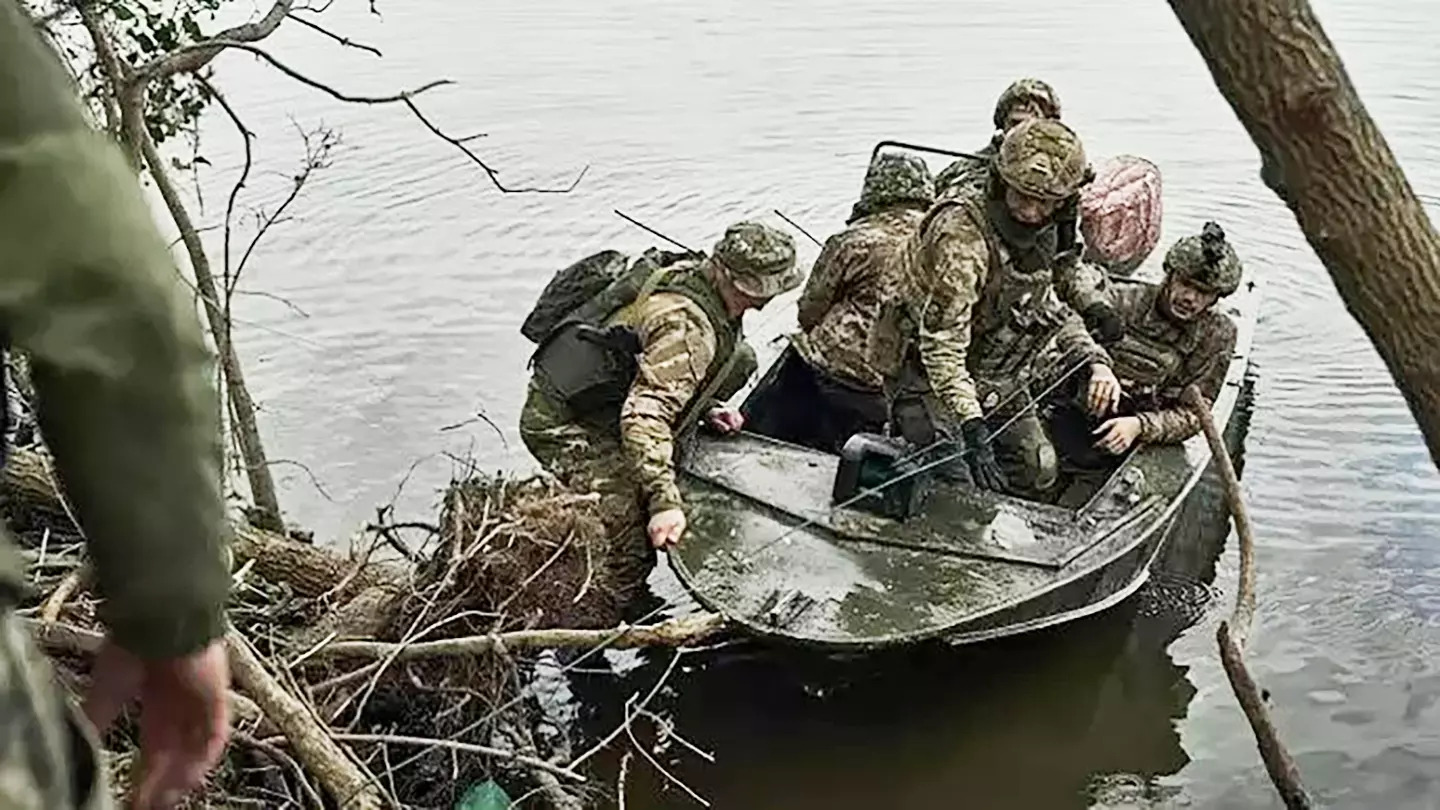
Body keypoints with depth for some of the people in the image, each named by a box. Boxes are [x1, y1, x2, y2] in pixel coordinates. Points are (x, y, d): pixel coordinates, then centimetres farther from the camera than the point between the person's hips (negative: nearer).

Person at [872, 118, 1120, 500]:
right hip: (929, 378, -8)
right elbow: (941, 346, -34)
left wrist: (1096, 362, -1)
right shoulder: (961, 236, -30)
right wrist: (972, 428, -41)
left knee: (1039, 474, 12)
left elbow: (1048, 306, 14)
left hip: (998, 379, 8)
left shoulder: (1040, 232, -2)